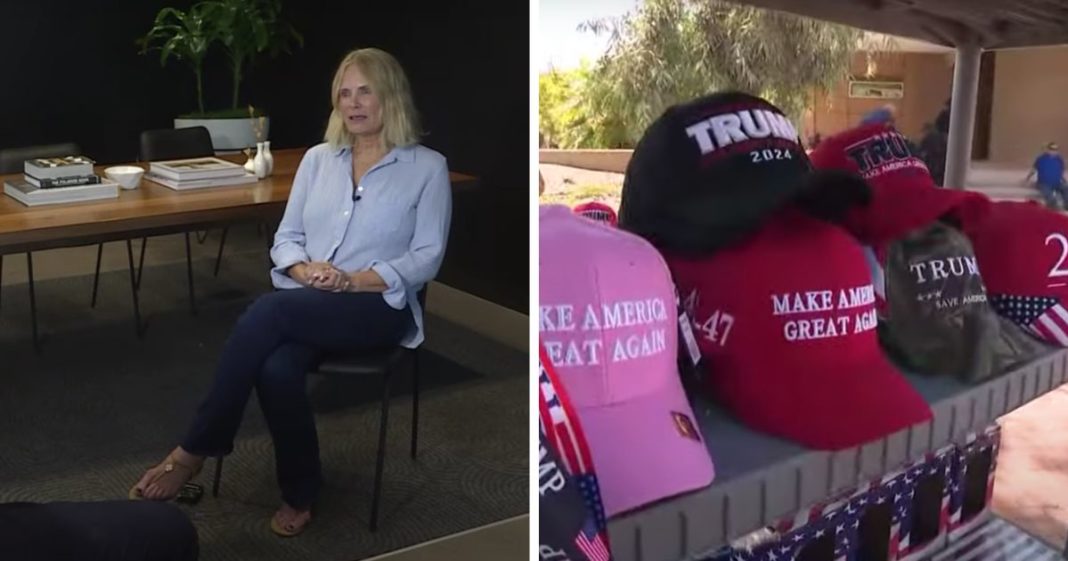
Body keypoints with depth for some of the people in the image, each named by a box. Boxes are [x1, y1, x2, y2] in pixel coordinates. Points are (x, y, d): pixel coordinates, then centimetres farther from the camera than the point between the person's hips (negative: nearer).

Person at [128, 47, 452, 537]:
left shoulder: (427, 167, 2)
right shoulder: (318, 159, 15)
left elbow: (426, 258, -4)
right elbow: (286, 237, 14)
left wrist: (355, 280, -16)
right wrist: (303, 269, -10)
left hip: (378, 306, -3)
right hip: (302, 304, 4)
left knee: (270, 310, -33)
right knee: (276, 369, -32)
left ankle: (195, 451, -20)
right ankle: (299, 494, -8)